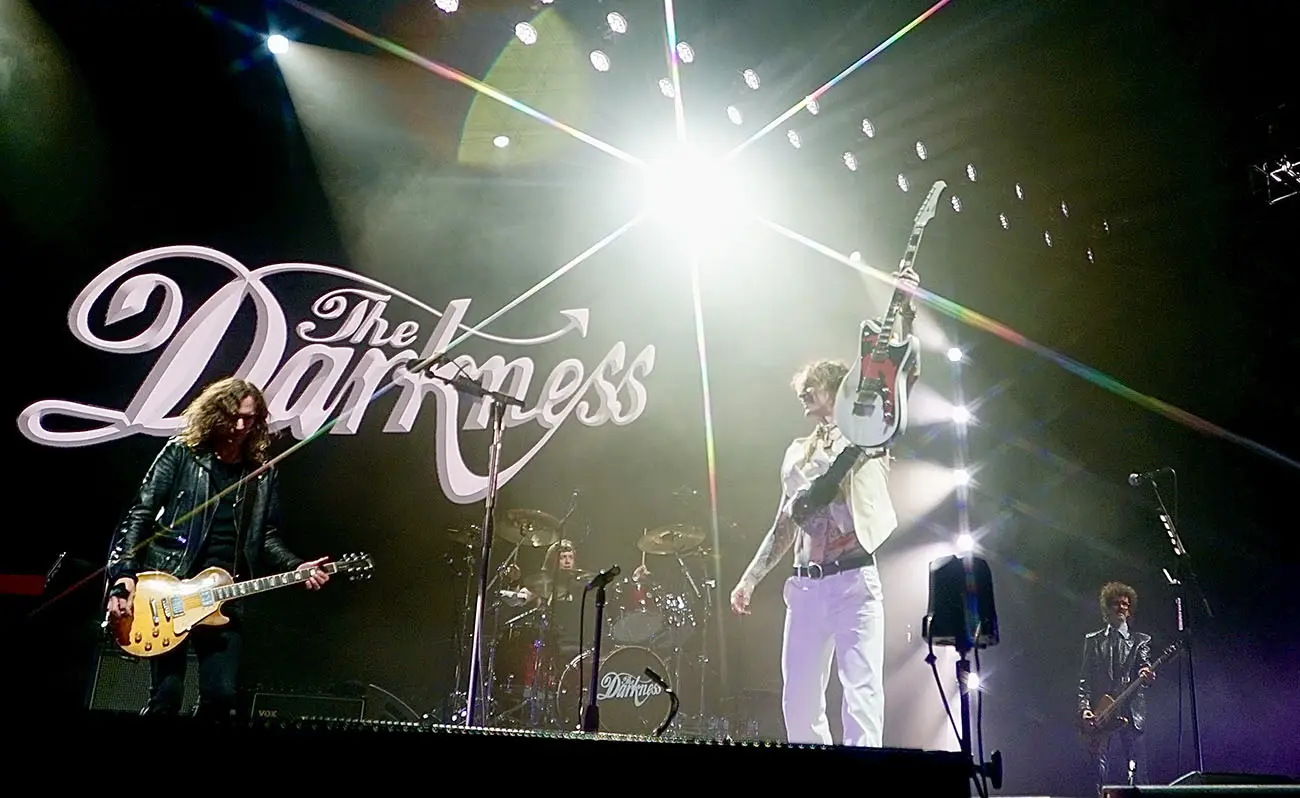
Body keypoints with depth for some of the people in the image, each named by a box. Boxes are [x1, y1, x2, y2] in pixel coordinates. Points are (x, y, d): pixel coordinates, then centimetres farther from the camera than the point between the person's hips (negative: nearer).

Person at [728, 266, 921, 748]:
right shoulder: (797, 453, 22)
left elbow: (901, 373, -8)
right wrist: (750, 578, 17)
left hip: (854, 579, -6)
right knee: (798, 698, 5)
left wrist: (903, 310, -16)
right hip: (804, 584, 6)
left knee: (862, 690, -11)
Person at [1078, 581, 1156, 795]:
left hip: (1131, 713, 0)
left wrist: (1146, 675, -26)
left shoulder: (1140, 640, 13)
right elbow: (1084, 679, 9)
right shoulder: (1093, 640, 13)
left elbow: (1146, 669, -2)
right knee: (1103, 774, -2)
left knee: (1137, 774, -5)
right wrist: (1084, 708, -4)